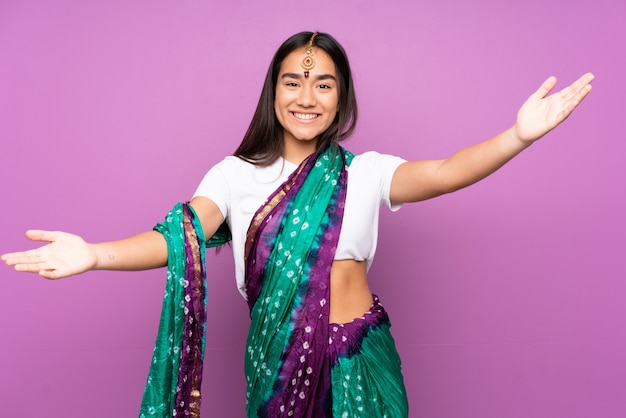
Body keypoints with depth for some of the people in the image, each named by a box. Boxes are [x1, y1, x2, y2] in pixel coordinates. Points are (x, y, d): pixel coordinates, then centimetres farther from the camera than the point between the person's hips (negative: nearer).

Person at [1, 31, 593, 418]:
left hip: (358, 353, 0)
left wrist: (519, 136, -34)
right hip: (276, 355, 0)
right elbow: (179, 238, -13)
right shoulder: (237, 174, -1)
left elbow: (443, 173, -17)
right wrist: (93, 255, -30)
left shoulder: (363, 172, -2)